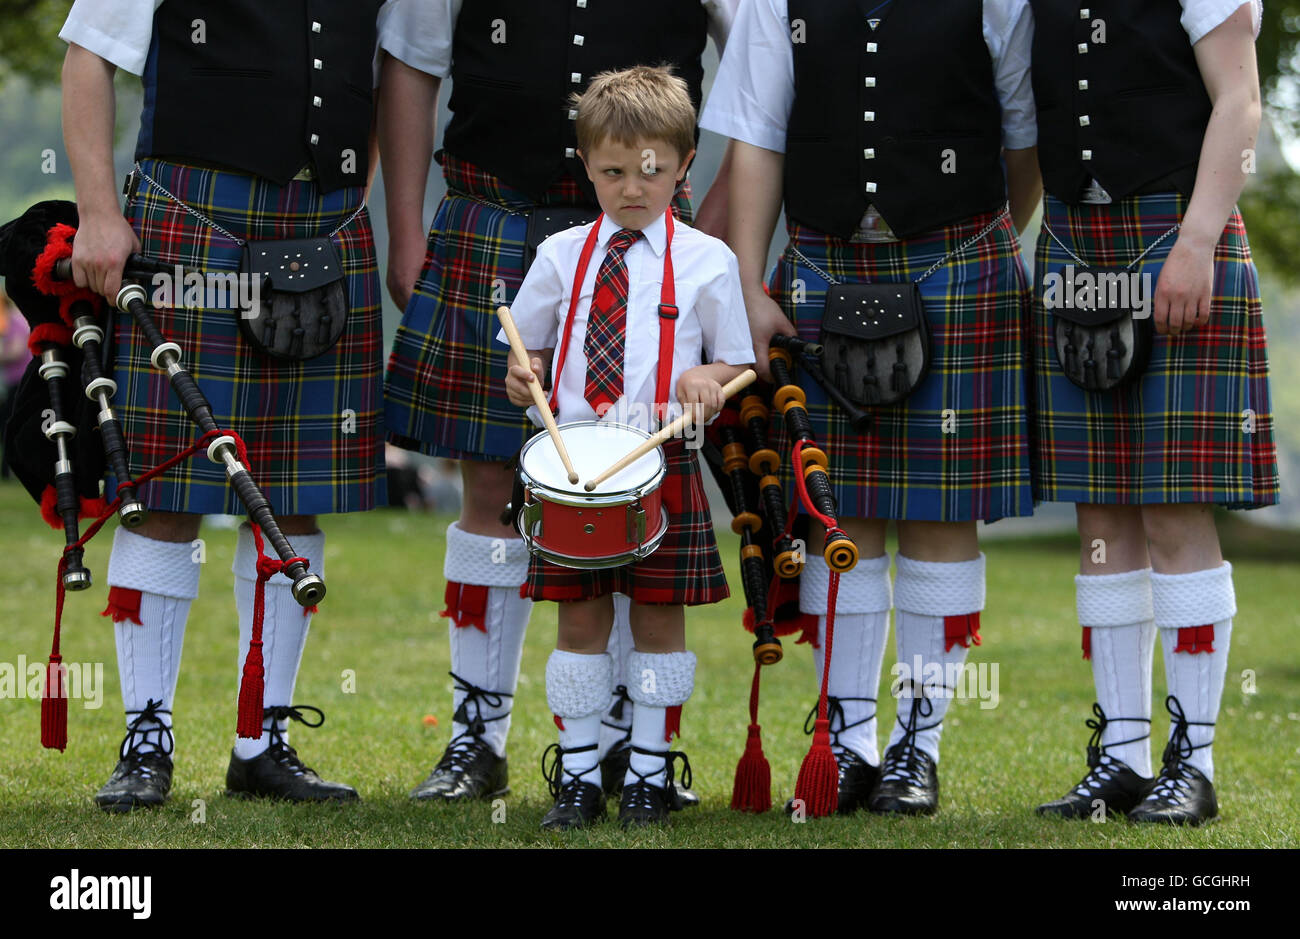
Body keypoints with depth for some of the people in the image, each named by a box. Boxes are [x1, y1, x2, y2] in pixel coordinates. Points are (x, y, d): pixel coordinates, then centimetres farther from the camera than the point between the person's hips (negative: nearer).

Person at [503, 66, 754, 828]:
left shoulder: (706, 262, 2)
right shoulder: (561, 256, 7)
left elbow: (740, 364, 6)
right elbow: (528, 343, 17)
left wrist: (711, 377, -16)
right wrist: (522, 374, -6)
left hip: (664, 465, -1)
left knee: (659, 618, 5)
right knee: (580, 620, 5)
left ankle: (651, 772, 16)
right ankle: (577, 774, 14)